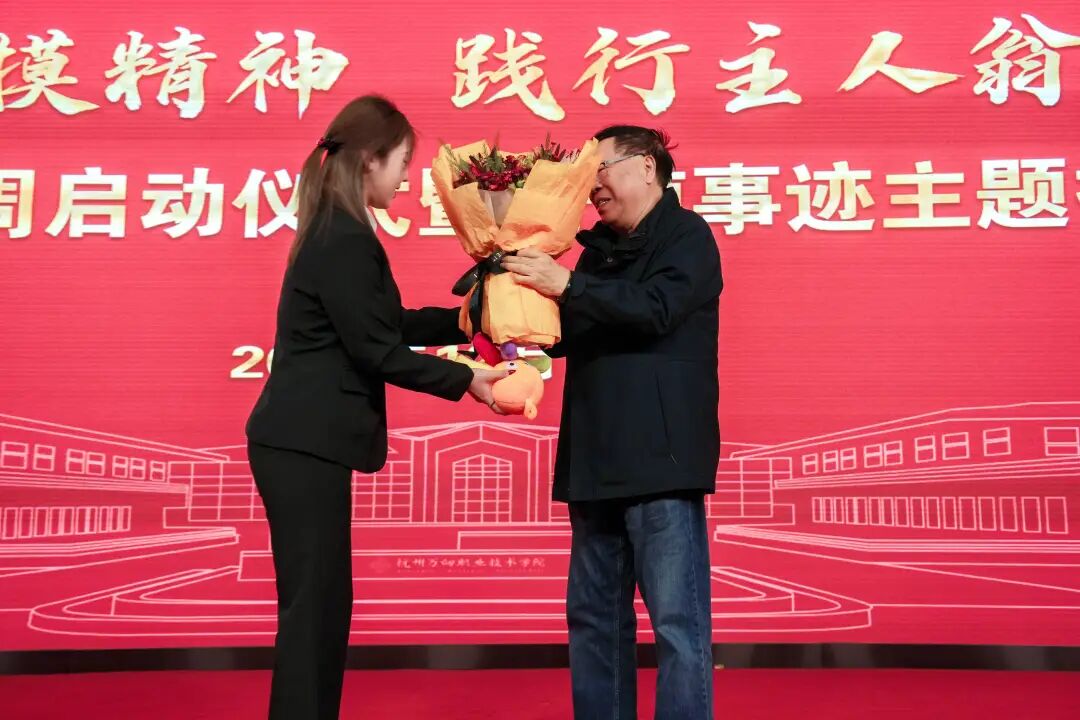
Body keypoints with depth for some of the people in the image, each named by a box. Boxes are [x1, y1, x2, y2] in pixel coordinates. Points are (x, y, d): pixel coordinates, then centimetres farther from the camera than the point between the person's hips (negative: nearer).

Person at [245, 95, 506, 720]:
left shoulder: (334, 232, 15)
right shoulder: (345, 240, -16)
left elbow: (387, 324, 18)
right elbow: (377, 351, -15)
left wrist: (465, 321, 18)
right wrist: (464, 380, -7)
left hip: (306, 441, 10)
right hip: (305, 444, -10)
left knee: (323, 603, 14)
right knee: (311, 606, -3)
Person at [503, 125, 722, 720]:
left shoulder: (686, 235, -1)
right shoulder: (600, 248, 20)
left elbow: (655, 310, -18)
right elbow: (566, 335, 16)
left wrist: (566, 285, -17)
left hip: (660, 462, -7)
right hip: (597, 464, 8)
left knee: (677, 622, -5)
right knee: (593, 617, 12)